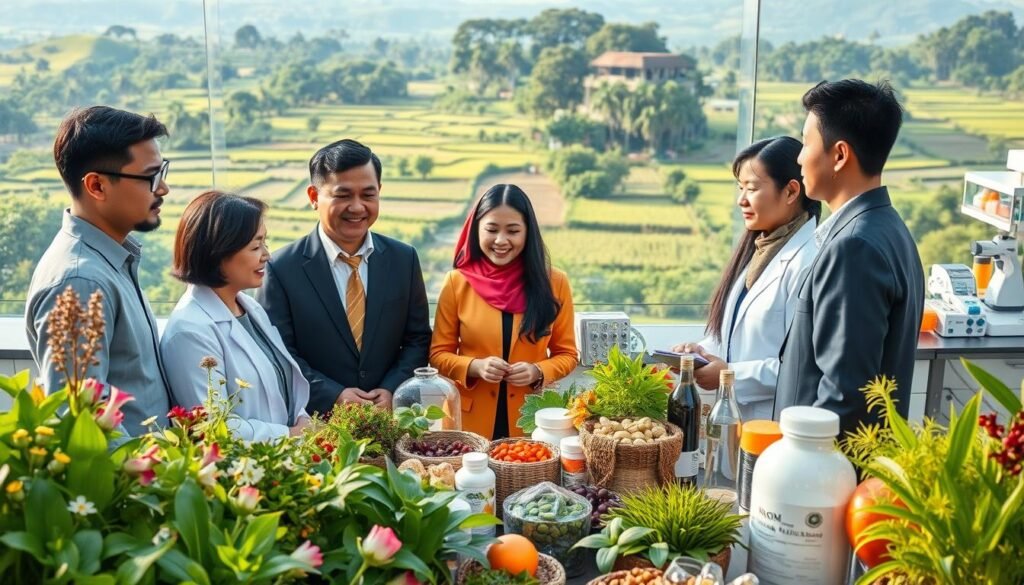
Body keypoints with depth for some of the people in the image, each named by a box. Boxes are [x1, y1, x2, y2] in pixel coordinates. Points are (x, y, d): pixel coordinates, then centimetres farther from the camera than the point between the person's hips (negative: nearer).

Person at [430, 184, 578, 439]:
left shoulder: (553, 283, -2)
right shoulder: (457, 282, -3)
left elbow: (567, 354, 6)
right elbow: (439, 354, 3)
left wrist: (538, 372, -13)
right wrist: (474, 367, -15)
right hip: (469, 420, 0)